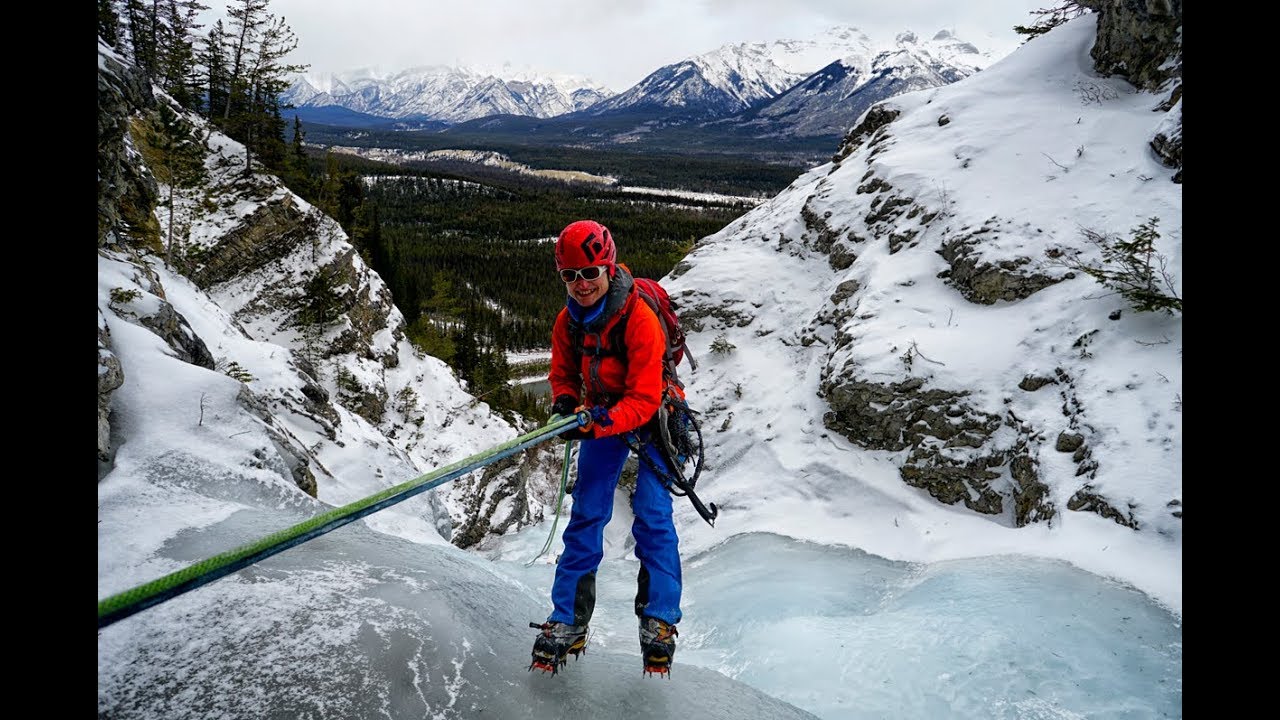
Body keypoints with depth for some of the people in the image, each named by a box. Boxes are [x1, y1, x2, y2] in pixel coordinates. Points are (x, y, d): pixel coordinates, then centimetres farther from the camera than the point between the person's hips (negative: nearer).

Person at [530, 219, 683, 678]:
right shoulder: (568, 322, -9)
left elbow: (644, 399, -30)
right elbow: (563, 374, 6)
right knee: (586, 516, 0)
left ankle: (659, 623, 1)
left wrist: (597, 425, -45)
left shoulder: (640, 319, -28)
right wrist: (565, 402, -17)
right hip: (601, 416, 5)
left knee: (652, 518, -12)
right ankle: (568, 623, 7)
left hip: (651, 418, -4)